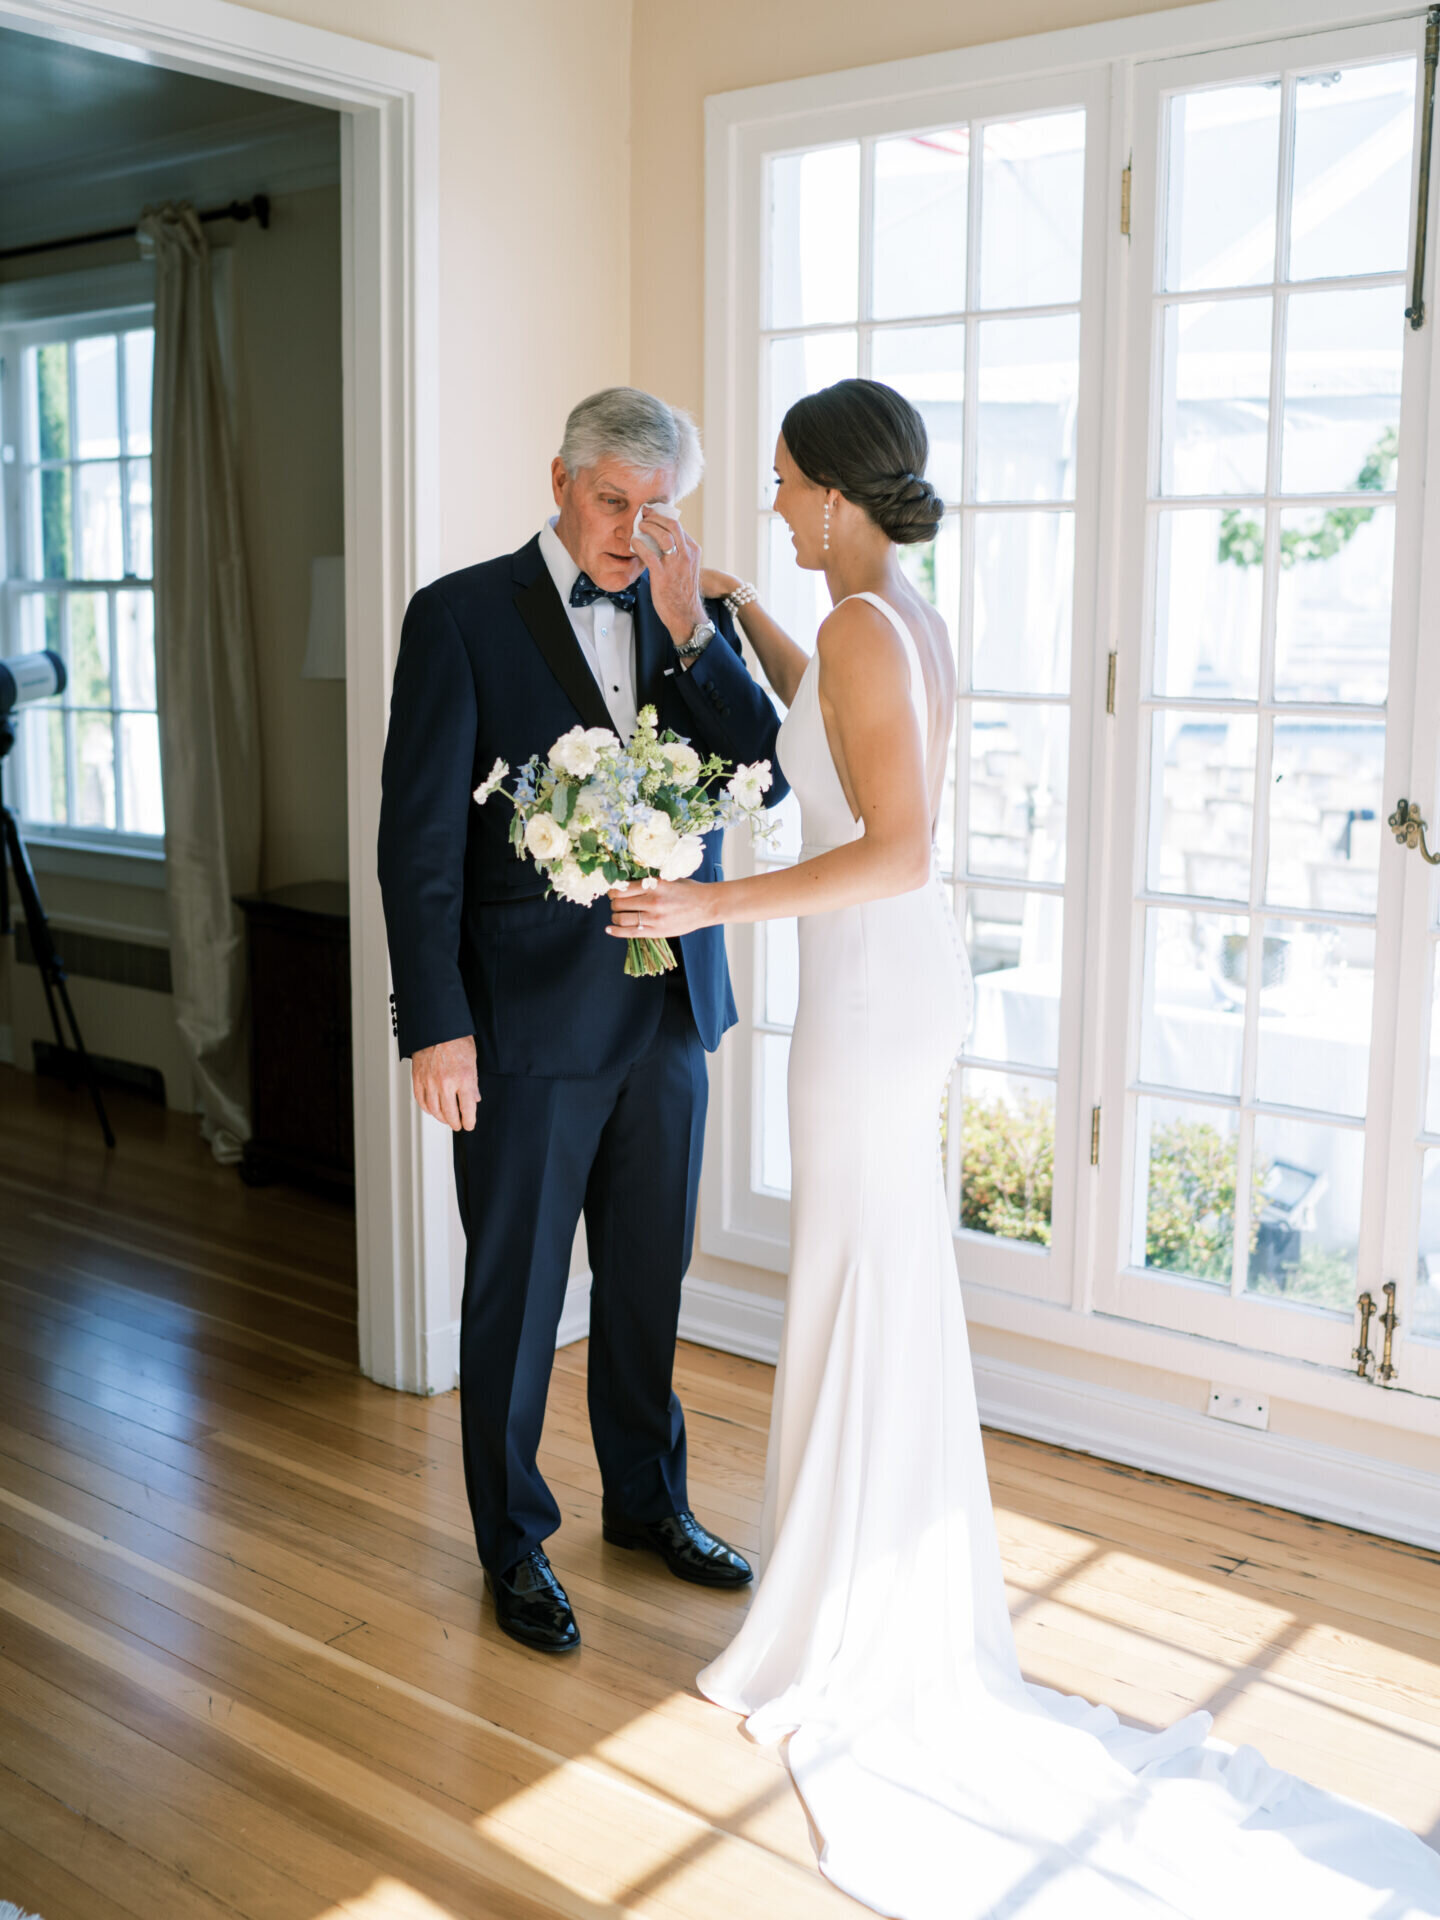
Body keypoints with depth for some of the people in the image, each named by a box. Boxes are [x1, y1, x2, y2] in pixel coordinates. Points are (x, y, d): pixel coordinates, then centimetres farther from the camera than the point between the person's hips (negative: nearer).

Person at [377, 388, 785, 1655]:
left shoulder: (690, 621, 7)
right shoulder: (461, 615, -6)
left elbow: (766, 774, -4)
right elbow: (420, 837, -10)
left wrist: (690, 627, -14)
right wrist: (435, 1023, -14)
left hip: (668, 1012, 5)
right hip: (528, 1019, -4)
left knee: (649, 1277, 18)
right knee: (517, 1293, 8)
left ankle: (649, 1499, 37)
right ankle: (514, 1541, 26)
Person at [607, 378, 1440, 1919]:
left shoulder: (862, 624, -18)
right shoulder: (911, 621, 10)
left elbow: (899, 849, -25)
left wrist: (719, 903, -24)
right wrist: (739, 613, 29)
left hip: (870, 988, -10)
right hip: (904, 979, 10)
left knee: (856, 1300, 1)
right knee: (893, 1291, 18)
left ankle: (852, 1640, 17)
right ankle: (907, 1610, 34)